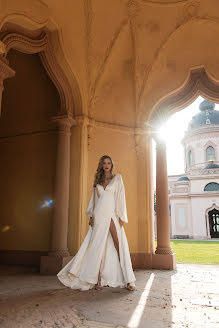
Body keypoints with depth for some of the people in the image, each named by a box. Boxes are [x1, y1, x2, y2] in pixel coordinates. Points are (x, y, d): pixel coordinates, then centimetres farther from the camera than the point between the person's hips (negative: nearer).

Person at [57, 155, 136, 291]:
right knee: (97, 246, 0)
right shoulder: (98, 180, 16)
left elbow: (120, 197, 1)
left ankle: (128, 280, 0)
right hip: (99, 214, 3)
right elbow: (94, 199, 17)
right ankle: (97, 280, 7)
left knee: (120, 246, -7)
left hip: (113, 214, -2)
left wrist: (121, 216, -6)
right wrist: (91, 216, 9)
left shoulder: (117, 178, 8)